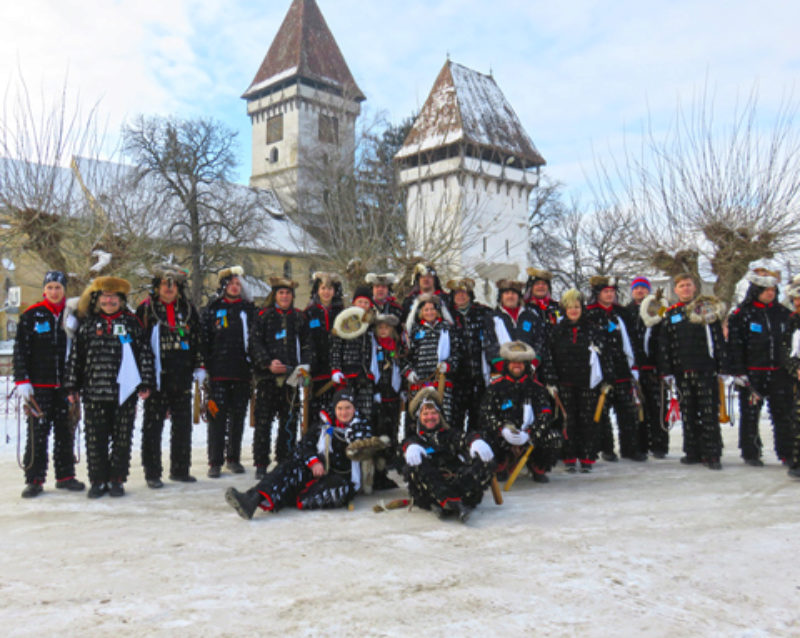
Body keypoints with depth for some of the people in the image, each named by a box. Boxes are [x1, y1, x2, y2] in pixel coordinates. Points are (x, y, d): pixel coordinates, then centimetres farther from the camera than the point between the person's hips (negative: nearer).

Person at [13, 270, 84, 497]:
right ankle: (34, 479, 7)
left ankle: (65, 476, 18)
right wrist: (22, 381, -8)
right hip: (39, 385, -2)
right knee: (38, 432, -1)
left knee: (66, 431, 8)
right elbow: (20, 350, 0)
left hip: (66, 385, 2)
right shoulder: (31, 315, 1)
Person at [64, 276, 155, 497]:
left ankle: (117, 479, 17)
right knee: (95, 438, 5)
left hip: (124, 392, -1)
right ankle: (98, 481, 16)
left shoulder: (131, 323, 5)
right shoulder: (88, 324, 9)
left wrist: (145, 384, -1)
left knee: (122, 438, 5)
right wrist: (72, 387, 6)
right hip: (94, 391, 1)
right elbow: (75, 355, 9)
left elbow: (144, 354, 4)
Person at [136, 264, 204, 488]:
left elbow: (197, 341, 16)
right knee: (153, 426, 2)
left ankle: (180, 469, 21)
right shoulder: (146, 309, 0)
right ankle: (152, 473, 11)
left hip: (182, 377, 4)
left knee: (183, 425, 9)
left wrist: (199, 367, 9)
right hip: (157, 377, -4)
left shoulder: (188, 310, 11)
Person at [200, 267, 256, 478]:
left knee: (238, 416, 8)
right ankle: (215, 462, 5)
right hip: (219, 372, -2)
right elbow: (203, 339, 3)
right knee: (217, 416, -3)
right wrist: (205, 365, -5)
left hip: (242, 372, 2)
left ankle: (233, 458, 20)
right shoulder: (212, 309, 6)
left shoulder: (249, 309, 11)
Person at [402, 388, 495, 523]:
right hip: (429, 492, -2)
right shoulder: (414, 440, 23)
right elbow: (409, 444, -3)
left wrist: (476, 442, -23)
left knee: (486, 463, -21)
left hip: (457, 483, 2)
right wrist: (411, 448, -31)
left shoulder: (450, 434, 27)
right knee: (415, 466, -30)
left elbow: (464, 438, 3)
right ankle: (451, 502, -47)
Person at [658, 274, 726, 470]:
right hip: (682, 372, 3)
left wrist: (721, 366, -4)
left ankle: (712, 455, 0)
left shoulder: (708, 308, 6)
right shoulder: (670, 314, 12)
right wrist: (666, 371, 3)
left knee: (710, 413, -3)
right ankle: (693, 452, 16)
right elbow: (663, 345, 10)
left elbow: (718, 339, 2)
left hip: (706, 370, -3)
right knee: (688, 413, 7)